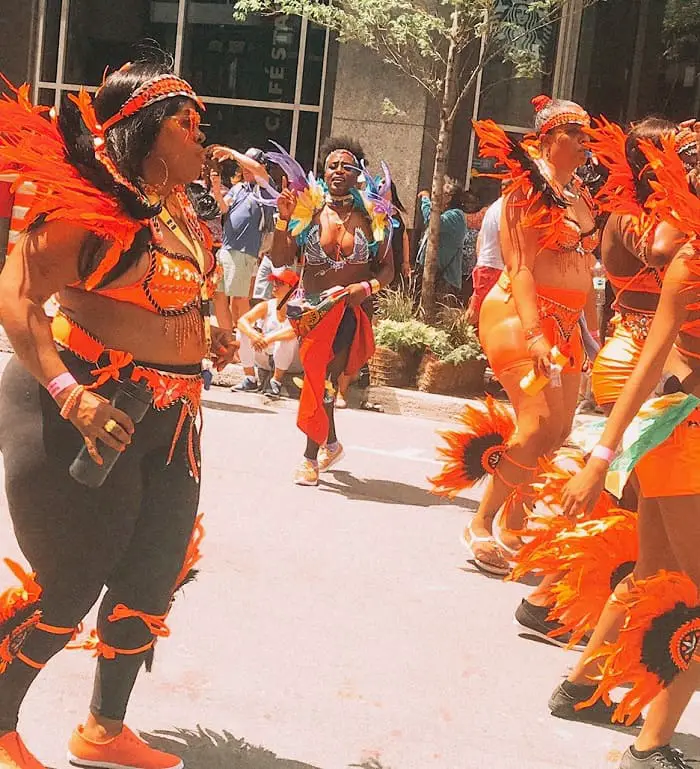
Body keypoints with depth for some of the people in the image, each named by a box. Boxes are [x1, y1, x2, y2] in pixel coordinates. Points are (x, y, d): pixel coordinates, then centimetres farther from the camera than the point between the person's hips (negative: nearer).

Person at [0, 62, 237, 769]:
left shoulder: (177, 209, 10)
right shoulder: (90, 203, -16)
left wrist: (202, 337, 12)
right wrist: (73, 396, -32)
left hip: (167, 417, 9)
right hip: (83, 414, -9)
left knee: (152, 576, 13)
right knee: (71, 586, -2)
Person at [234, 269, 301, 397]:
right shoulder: (266, 306, -4)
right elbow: (242, 321, -18)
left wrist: (269, 338, -46)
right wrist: (253, 335, -39)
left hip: (289, 361, -4)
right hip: (265, 359, 4)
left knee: (286, 338, -34)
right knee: (243, 332, -16)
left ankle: (276, 381, -19)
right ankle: (250, 379, -9)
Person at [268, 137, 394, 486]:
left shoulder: (372, 216, 0)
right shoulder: (308, 209, 0)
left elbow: (388, 268, 5)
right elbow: (280, 260, -3)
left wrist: (366, 287, -14)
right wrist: (284, 220, -14)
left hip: (351, 309, -2)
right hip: (311, 307, 2)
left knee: (325, 376, -13)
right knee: (319, 376, 9)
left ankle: (311, 457, -5)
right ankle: (331, 442, 33)